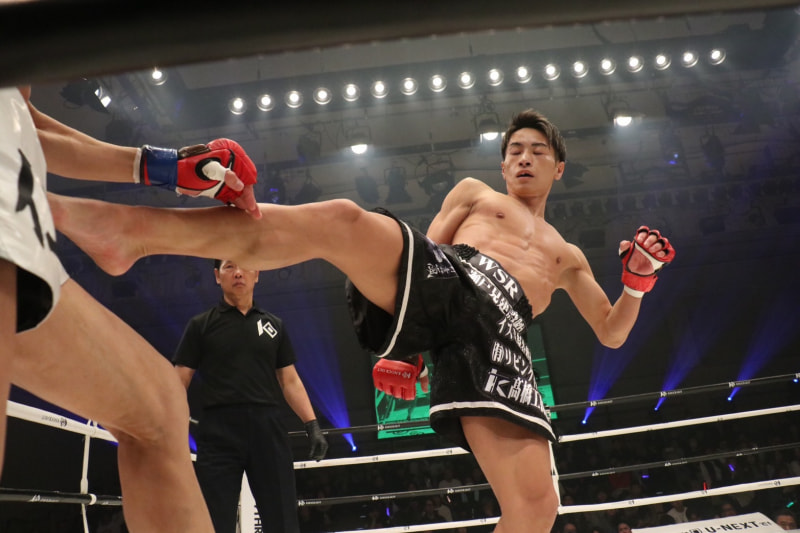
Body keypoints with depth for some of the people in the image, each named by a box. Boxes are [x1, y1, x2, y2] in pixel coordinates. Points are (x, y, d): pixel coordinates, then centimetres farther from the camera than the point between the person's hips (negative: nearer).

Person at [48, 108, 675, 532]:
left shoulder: (568, 257, 37)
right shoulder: (474, 192, 31)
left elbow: (612, 333, 34)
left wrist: (639, 282, 13)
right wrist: (404, 341, 3)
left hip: (499, 331, 2)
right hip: (445, 277, -1)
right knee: (343, 220, -33)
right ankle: (127, 230, -39)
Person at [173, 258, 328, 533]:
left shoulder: (274, 325, 15)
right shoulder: (200, 325, 8)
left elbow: (290, 381, 15)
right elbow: (179, 383, 5)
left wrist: (312, 425, 5)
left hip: (269, 430, 2)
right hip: (219, 432, -2)